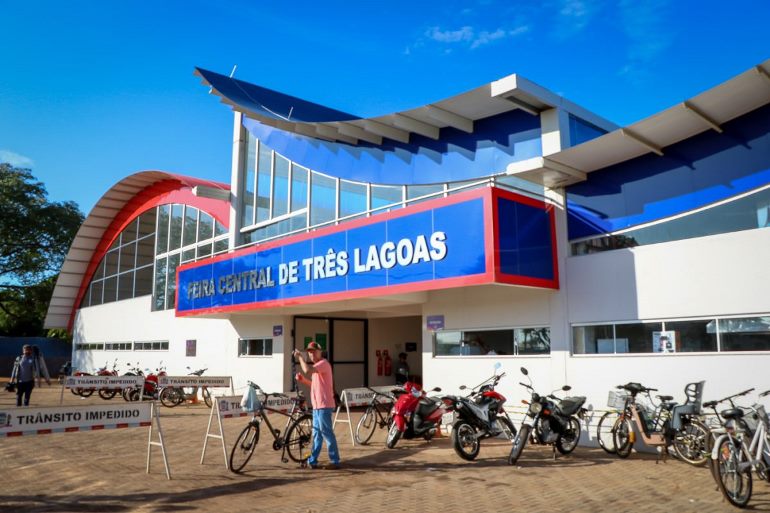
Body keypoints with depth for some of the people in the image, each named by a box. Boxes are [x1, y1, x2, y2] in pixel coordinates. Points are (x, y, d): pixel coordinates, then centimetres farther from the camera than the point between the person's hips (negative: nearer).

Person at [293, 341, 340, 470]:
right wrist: (302, 380, 7)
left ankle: (335, 461, 1)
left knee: (327, 433, -6)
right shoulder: (317, 366, 20)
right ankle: (312, 461, 21)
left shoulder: (323, 363, -12)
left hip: (324, 405, -10)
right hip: (317, 405, 10)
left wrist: (300, 356, -15)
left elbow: (307, 370, -29)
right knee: (317, 434, 14)